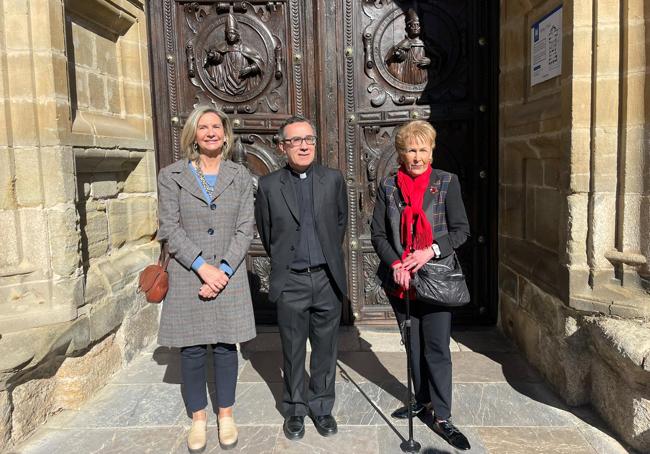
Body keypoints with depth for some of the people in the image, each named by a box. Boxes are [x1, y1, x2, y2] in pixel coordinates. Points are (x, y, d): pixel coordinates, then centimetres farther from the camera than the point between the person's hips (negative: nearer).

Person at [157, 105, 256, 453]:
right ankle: (198, 418, 25)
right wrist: (202, 266, -14)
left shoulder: (240, 176, 5)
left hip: (228, 275, 1)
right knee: (192, 350, 6)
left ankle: (226, 415, 26)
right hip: (187, 276, -1)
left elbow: (245, 229, 0)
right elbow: (170, 228, -5)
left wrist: (224, 270, -12)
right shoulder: (171, 175, 1)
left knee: (225, 346, 9)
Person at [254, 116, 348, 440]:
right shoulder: (269, 185, -3)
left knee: (325, 350, 12)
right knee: (293, 351, 11)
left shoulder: (333, 179, 1)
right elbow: (265, 232, 8)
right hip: (290, 282, -1)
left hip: (327, 279, 1)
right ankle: (294, 409, 30)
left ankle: (321, 406, 31)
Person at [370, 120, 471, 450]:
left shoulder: (447, 182, -1)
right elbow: (378, 233, 1)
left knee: (437, 349, -1)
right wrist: (395, 265, -14)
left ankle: (442, 417, 11)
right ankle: (422, 399, 34)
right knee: (413, 346, 15)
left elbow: (461, 229, -4)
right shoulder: (388, 186, 3)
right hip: (400, 279, 2)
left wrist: (431, 251, -19)